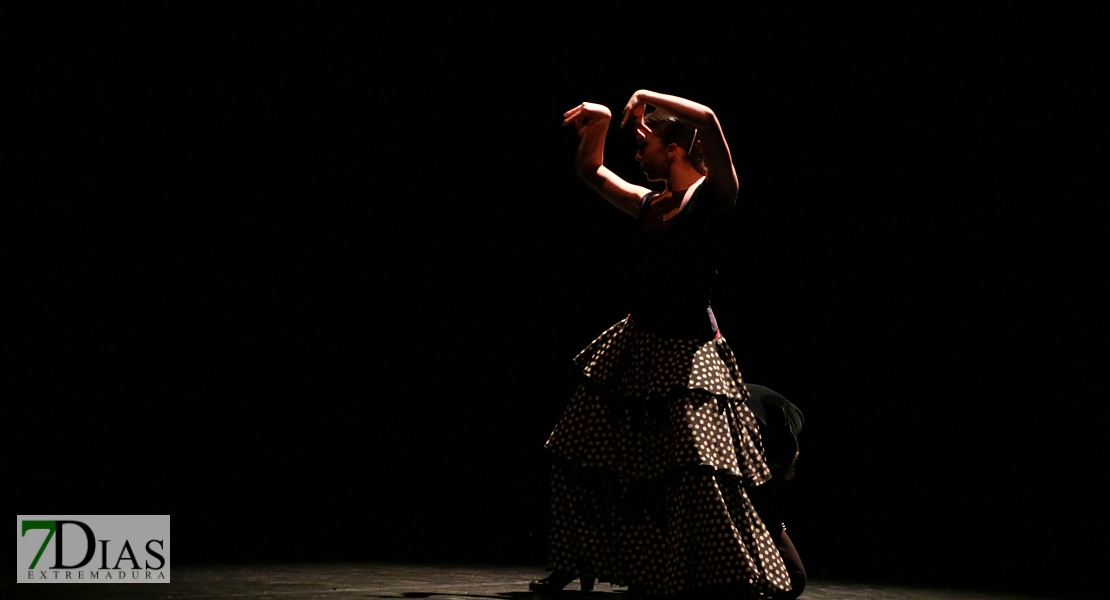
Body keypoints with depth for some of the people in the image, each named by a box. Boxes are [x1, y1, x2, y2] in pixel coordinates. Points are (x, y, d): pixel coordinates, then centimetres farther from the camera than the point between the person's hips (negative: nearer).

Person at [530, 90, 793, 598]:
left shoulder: (712, 194, -7)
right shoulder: (652, 205, 14)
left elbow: (707, 120, -24)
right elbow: (590, 172, 28)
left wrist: (646, 98, -12)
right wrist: (598, 123, 12)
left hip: (686, 353, -8)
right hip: (636, 346, 8)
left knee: (698, 472, -21)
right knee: (578, 454, 12)